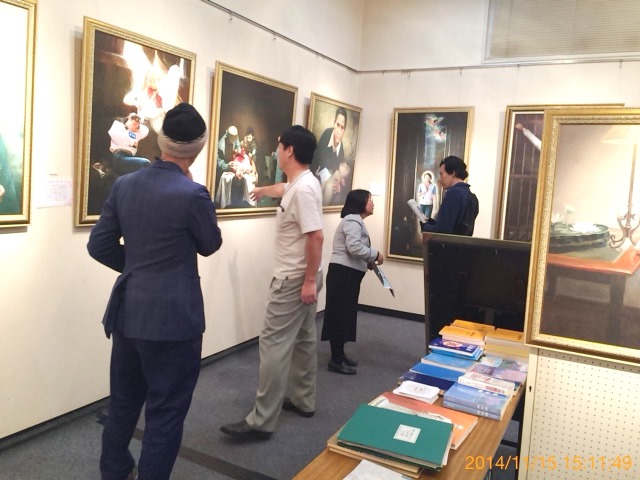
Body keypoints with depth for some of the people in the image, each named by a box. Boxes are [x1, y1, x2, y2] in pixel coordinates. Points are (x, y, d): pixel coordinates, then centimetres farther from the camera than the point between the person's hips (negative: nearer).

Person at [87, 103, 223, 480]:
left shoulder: (124, 185, 0)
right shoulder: (192, 194, -18)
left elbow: (99, 245, 5)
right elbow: (210, 246, -2)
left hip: (127, 313, 7)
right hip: (172, 319, -7)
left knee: (123, 403, 24)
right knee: (165, 413, 9)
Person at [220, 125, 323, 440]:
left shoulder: (303, 189, -22)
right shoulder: (300, 183, 10)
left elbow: (316, 237, -27)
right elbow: (284, 189, 36)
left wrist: (309, 281, -24)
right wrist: (263, 190, 55)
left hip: (294, 280, -11)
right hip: (300, 278, 11)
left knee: (274, 344, -9)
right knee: (303, 339, 17)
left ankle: (261, 422, -4)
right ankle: (303, 401, 30)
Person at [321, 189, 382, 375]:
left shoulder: (355, 221, 20)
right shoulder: (352, 221, -14)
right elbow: (354, 248, -26)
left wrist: (368, 262, 9)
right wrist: (375, 255, -15)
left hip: (349, 274, 11)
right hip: (342, 274, -11)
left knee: (345, 315, 15)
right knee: (339, 315, -5)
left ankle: (339, 354, 25)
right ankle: (336, 360, 1)